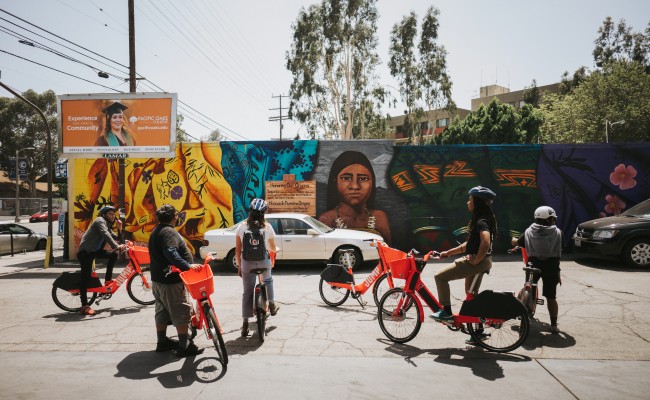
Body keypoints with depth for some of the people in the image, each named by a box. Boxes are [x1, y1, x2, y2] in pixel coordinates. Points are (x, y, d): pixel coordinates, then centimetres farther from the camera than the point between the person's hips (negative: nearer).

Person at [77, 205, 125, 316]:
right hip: (85, 252, -9)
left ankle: (107, 281, 8)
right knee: (86, 277, -12)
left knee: (113, 255, 0)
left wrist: (119, 229, -2)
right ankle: (85, 306, -13)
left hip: (95, 251, 9)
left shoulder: (108, 226, 18)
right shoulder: (100, 221, -10)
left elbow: (116, 239, 15)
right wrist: (116, 246, -39)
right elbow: (105, 235, -28)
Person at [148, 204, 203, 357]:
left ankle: (162, 342, 29)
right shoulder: (169, 232, -19)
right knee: (182, 312, -4)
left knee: (162, 311, 19)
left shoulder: (156, 231, 15)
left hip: (158, 279, 11)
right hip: (170, 281, -11)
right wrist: (187, 265, -41)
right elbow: (171, 253, -34)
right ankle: (184, 346, 0)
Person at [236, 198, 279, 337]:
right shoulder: (267, 227, -4)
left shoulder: (242, 226, -2)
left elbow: (237, 249, 0)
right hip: (263, 261, 0)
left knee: (247, 292, 9)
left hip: (247, 263, 0)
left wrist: (239, 265, 11)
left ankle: (245, 324, 9)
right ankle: (272, 305, 39)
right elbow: (272, 247, 8)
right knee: (268, 280, 32)